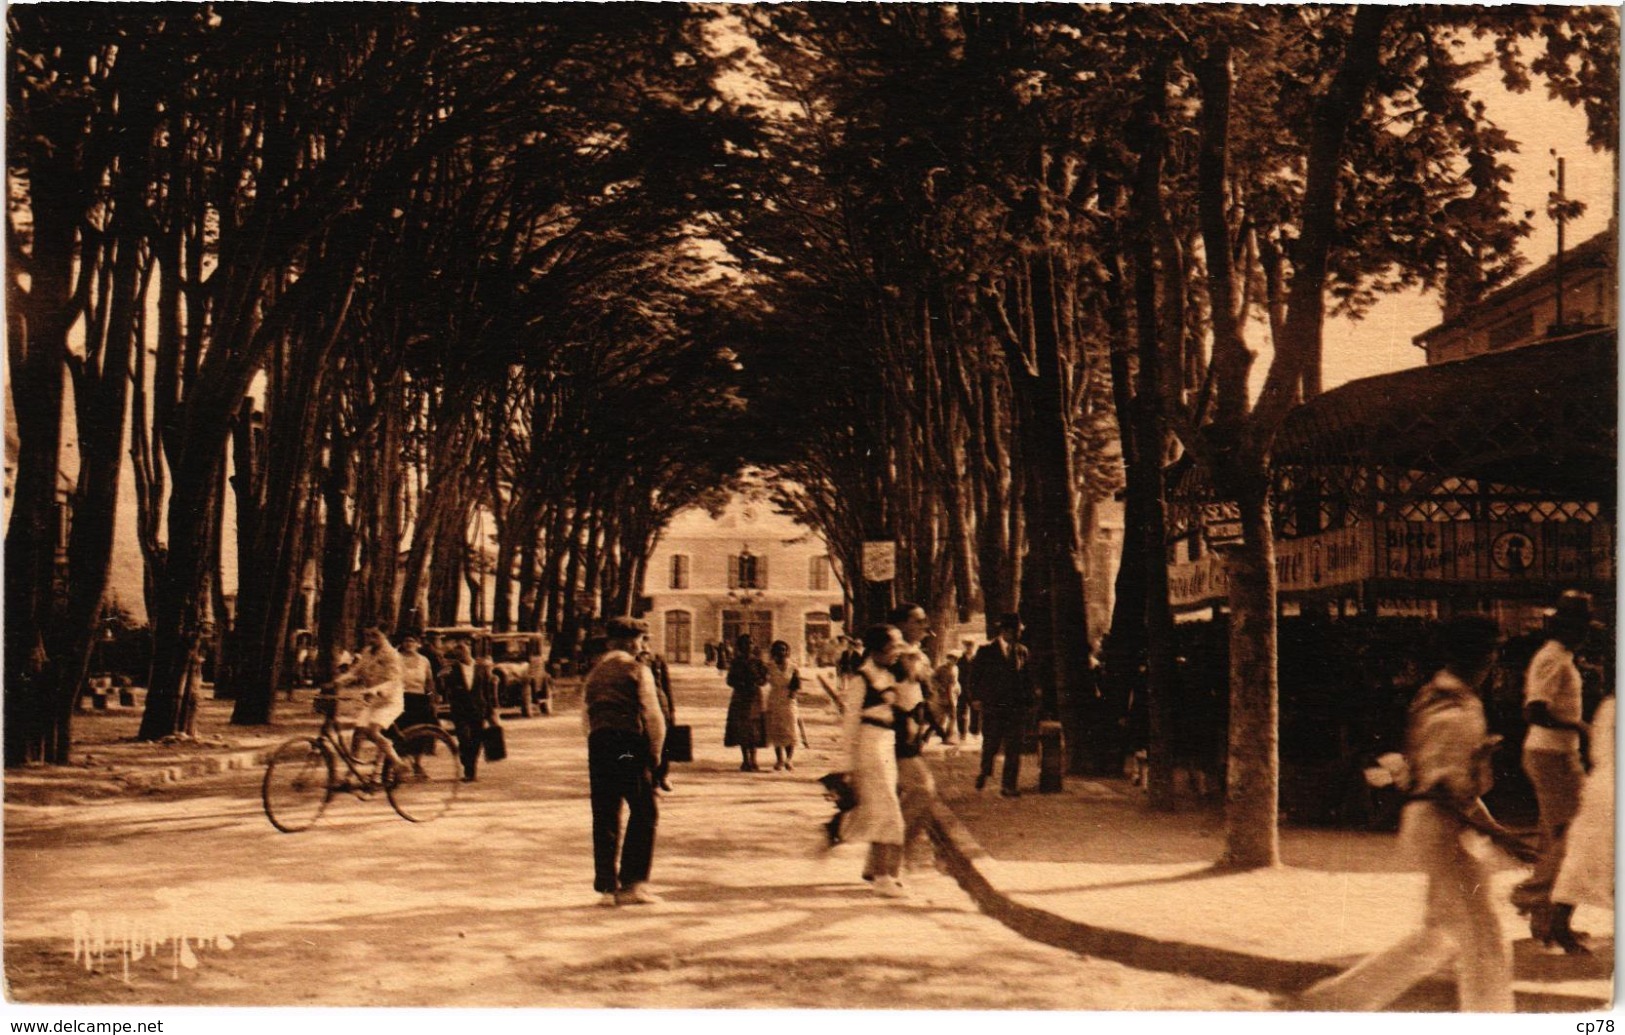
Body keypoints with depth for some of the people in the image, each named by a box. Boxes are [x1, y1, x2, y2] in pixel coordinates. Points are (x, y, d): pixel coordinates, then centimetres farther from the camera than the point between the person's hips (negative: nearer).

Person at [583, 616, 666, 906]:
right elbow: (652, 716, -8)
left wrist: (598, 746, 15)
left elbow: (586, 716, 14)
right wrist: (655, 752, 1)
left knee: (604, 817, 8)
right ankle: (632, 883, -5)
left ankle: (607, 886, 8)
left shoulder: (594, 674, 18)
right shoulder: (637, 670, -1)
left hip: (598, 745, 6)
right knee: (644, 813, 2)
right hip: (630, 746, -6)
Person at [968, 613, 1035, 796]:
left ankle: (1009, 786, 6)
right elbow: (975, 676, 2)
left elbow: (1028, 679, 13)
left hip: (1017, 707, 3)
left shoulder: (1022, 651, 10)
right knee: (991, 745, 4)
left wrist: (1031, 702, 7)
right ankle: (984, 773, 32)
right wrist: (979, 698, -5)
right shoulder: (987, 651, 0)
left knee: (1013, 748, 0)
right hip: (993, 707, -3)